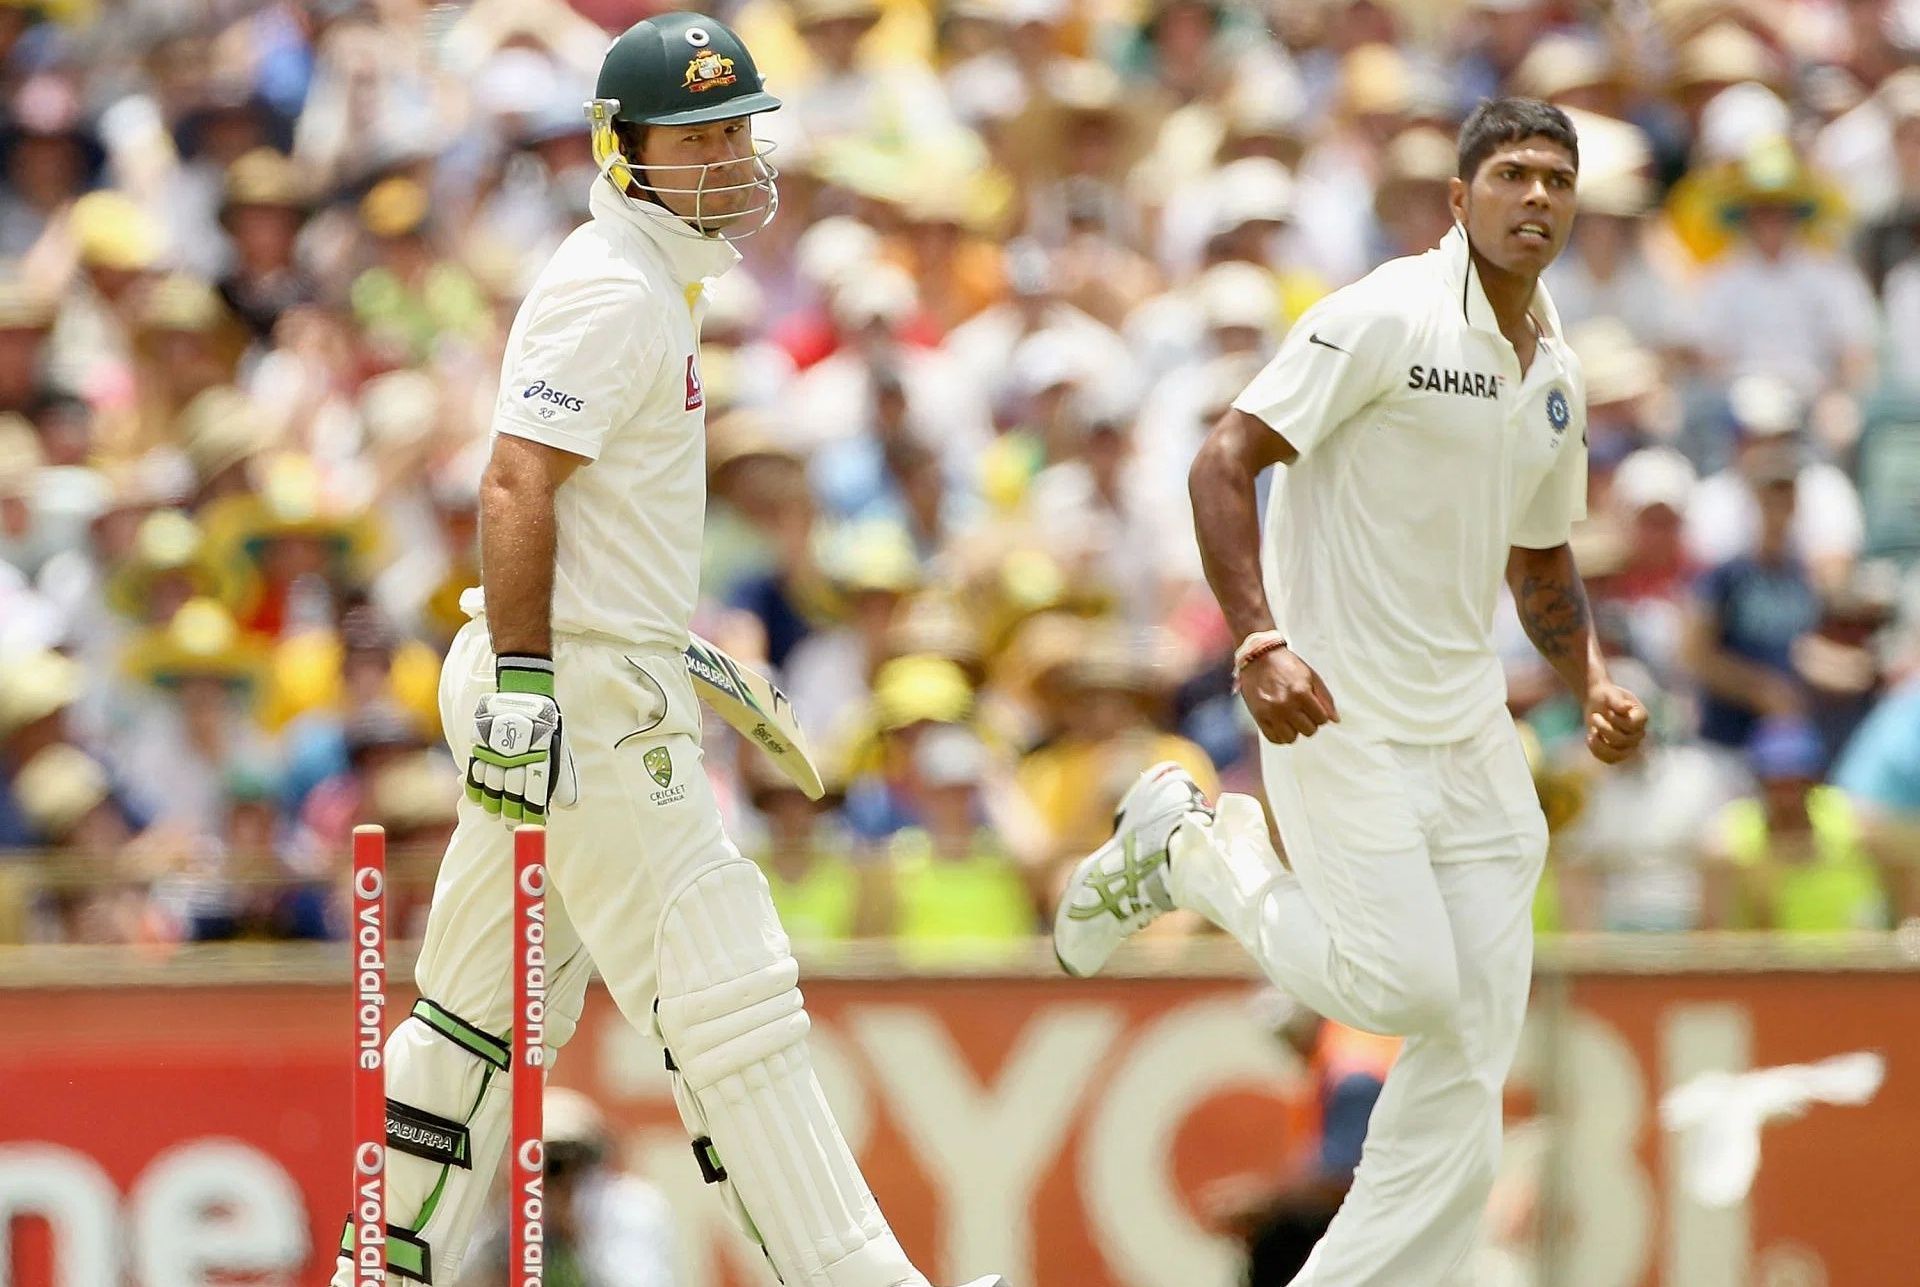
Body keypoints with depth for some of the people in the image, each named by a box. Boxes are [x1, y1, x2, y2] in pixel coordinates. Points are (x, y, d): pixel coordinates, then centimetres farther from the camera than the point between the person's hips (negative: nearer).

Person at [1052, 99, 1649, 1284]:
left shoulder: (1556, 374, 11)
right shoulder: (1388, 317, -12)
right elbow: (1225, 465, -16)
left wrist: (1595, 679, 5)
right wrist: (1261, 643, -27)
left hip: (1468, 725, 7)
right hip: (1337, 708, -7)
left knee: (1478, 1029, 1)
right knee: (1404, 983, -12)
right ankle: (1191, 846, 11)